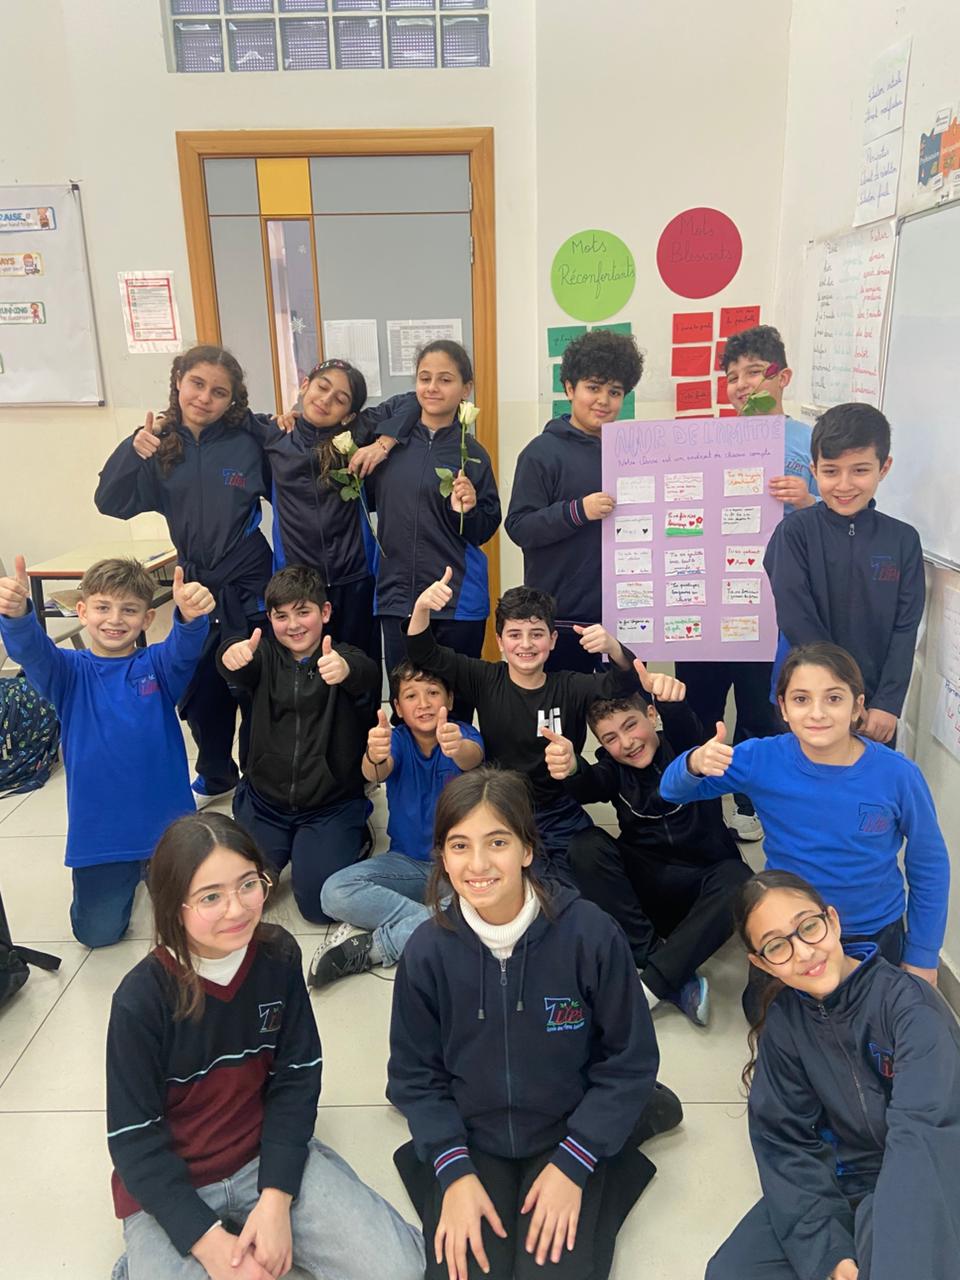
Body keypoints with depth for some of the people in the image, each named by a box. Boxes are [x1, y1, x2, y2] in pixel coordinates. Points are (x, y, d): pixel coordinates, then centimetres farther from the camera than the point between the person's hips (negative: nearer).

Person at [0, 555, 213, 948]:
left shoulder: (157, 665, -5)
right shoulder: (70, 671, -4)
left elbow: (184, 650, -27)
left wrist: (191, 617, -52)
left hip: (168, 822, 0)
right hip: (97, 827, 1)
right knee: (97, 932, 7)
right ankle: (128, 874, 37)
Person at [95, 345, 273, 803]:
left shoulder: (248, 441, -8)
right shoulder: (160, 444, 0)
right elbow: (112, 503, -5)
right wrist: (133, 449, -19)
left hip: (248, 586, -3)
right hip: (194, 585, 3)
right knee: (200, 690, 14)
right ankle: (216, 774, 37)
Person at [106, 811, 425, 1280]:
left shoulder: (278, 955, -11)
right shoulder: (141, 998, -21)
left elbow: (297, 1078, -5)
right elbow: (133, 1138, -14)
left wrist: (276, 1200, -14)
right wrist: (207, 1240, -20)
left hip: (268, 1155, 3)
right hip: (169, 1184, -2)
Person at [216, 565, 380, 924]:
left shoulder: (341, 658, -5)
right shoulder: (266, 656, 1)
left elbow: (368, 675, -29)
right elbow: (238, 668, -22)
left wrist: (347, 669, -55)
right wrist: (232, 654, -48)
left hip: (331, 805, -3)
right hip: (264, 802, 3)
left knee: (320, 903, -16)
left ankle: (353, 841, 14)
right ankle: (283, 847, 25)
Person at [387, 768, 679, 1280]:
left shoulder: (589, 933, -22)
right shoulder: (426, 951, -16)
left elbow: (630, 1061, -10)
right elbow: (414, 1077, -3)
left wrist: (572, 1164, -12)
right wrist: (455, 1172, -13)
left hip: (570, 1136, -1)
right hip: (469, 1144, 1)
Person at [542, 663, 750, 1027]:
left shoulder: (684, 749, -5)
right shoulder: (614, 766, 1)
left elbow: (687, 732, -31)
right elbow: (589, 787, -22)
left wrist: (673, 700, -56)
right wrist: (571, 769, -48)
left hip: (702, 885, -2)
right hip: (645, 889, 2)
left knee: (737, 880, -35)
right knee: (586, 846, -25)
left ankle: (650, 986, -31)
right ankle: (677, 978, -27)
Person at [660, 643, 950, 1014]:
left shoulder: (897, 774, -23)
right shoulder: (762, 759, -21)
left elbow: (929, 867, -9)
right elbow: (673, 791, -14)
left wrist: (922, 957, -1)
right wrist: (697, 763, -38)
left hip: (873, 933, 0)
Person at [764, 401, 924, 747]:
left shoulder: (903, 540, 0)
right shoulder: (794, 533, -8)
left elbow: (905, 628, -1)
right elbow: (796, 619, -13)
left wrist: (887, 704, -9)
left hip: (876, 708, 2)